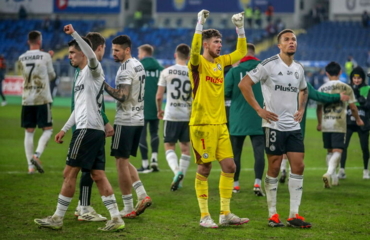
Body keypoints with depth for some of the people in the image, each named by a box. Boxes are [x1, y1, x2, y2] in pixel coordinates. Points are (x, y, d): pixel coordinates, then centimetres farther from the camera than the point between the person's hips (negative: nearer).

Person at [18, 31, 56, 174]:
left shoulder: (21, 59, 4)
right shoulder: (45, 57, -6)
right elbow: (51, 76, 6)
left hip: (27, 99, 3)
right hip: (42, 99, -3)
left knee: (29, 131, 7)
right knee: (48, 129, 6)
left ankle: (30, 166, 2)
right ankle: (37, 155, -16)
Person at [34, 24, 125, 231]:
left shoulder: (93, 70, -6)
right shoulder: (82, 75, 23)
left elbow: (91, 55, -31)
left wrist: (74, 34, -35)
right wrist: (65, 129, 30)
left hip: (88, 129, -10)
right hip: (96, 130, 10)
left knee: (70, 173, -5)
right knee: (98, 175, 6)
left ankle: (58, 218, 1)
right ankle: (116, 219, 2)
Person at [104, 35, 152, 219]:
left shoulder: (125, 68, -16)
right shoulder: (139, 65, 14)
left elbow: (122, 96, -23)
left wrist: (104, 85, -16)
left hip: (125, 121, -9)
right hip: (138, 119, 9)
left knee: (121, 162, -2)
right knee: (124, 161, 17)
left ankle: (128, 208, 0)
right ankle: (142, 195, 5)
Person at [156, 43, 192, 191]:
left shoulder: (166, 72, -4)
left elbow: (159, 96, -2)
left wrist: (159, 110, 16)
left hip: (171, 115, -2)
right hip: (188, 116, 2)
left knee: (169, 146, 7)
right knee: (185, 147, 14)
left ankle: (177, 171, -19)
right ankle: (180, 179, 14)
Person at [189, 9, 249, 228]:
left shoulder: (220, 62, 13)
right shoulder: (198, 63, -6)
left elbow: (241, 52, 21)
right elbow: (195, 50, -28)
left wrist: (240, 28, 11)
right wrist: (200, 24, -33)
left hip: (220, 124, 7)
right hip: (202, 124, -7)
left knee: (229, 166, 4)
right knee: (204, 168, -2)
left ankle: (226, 214, 12)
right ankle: (205, 216, 5)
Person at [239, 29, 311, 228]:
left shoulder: (299, 68, 11)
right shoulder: (269, 65, -9)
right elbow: (244, 84, -12)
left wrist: (301, 110, 14)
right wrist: (259, 109, -13)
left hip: (293, 126, 6)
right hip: (274, 124, -6)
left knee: (298, 166, 0)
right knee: (274, 168, -1)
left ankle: (293, 215, 5)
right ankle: (272, 215, 8)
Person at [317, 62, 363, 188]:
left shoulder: (322, 88, 5)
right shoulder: (346, 88, -2)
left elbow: (319, 108, 10)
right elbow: (353, 107, 0)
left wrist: (319, 123, 25)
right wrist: (358, 119, 18)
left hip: (326, 124, 3)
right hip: (339, 124, -3)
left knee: (330, 151, 16)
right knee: (337, 152, -6)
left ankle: (333, 178, 21)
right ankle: (329, 173, -28)